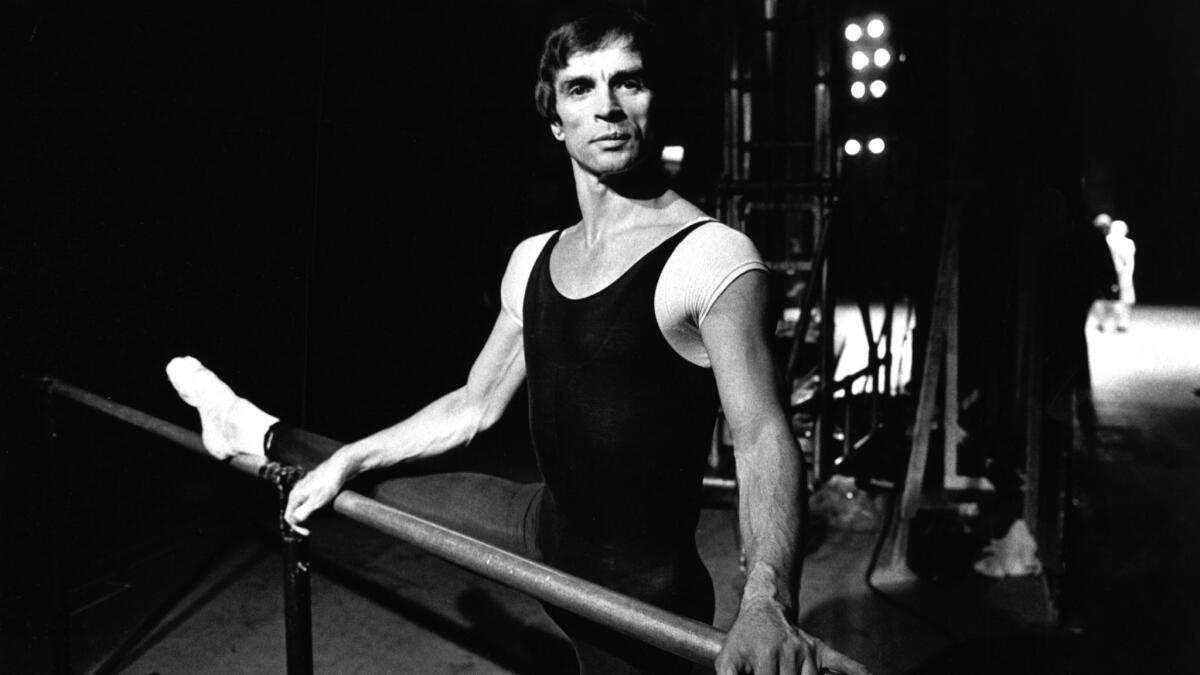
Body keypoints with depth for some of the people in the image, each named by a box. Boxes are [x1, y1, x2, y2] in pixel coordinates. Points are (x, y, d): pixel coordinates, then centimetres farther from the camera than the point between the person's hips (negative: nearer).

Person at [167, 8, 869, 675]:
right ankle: (263, 436, 47)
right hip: (548, 530, 7)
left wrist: (768, 602, -47)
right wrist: (347, 460, 14)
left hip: (641, 591, -6)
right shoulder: (533, 260, 2)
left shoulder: (711, 258, -21)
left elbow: (763, 438, -31)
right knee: (373, 484, 21)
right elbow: (474, 407, 12)